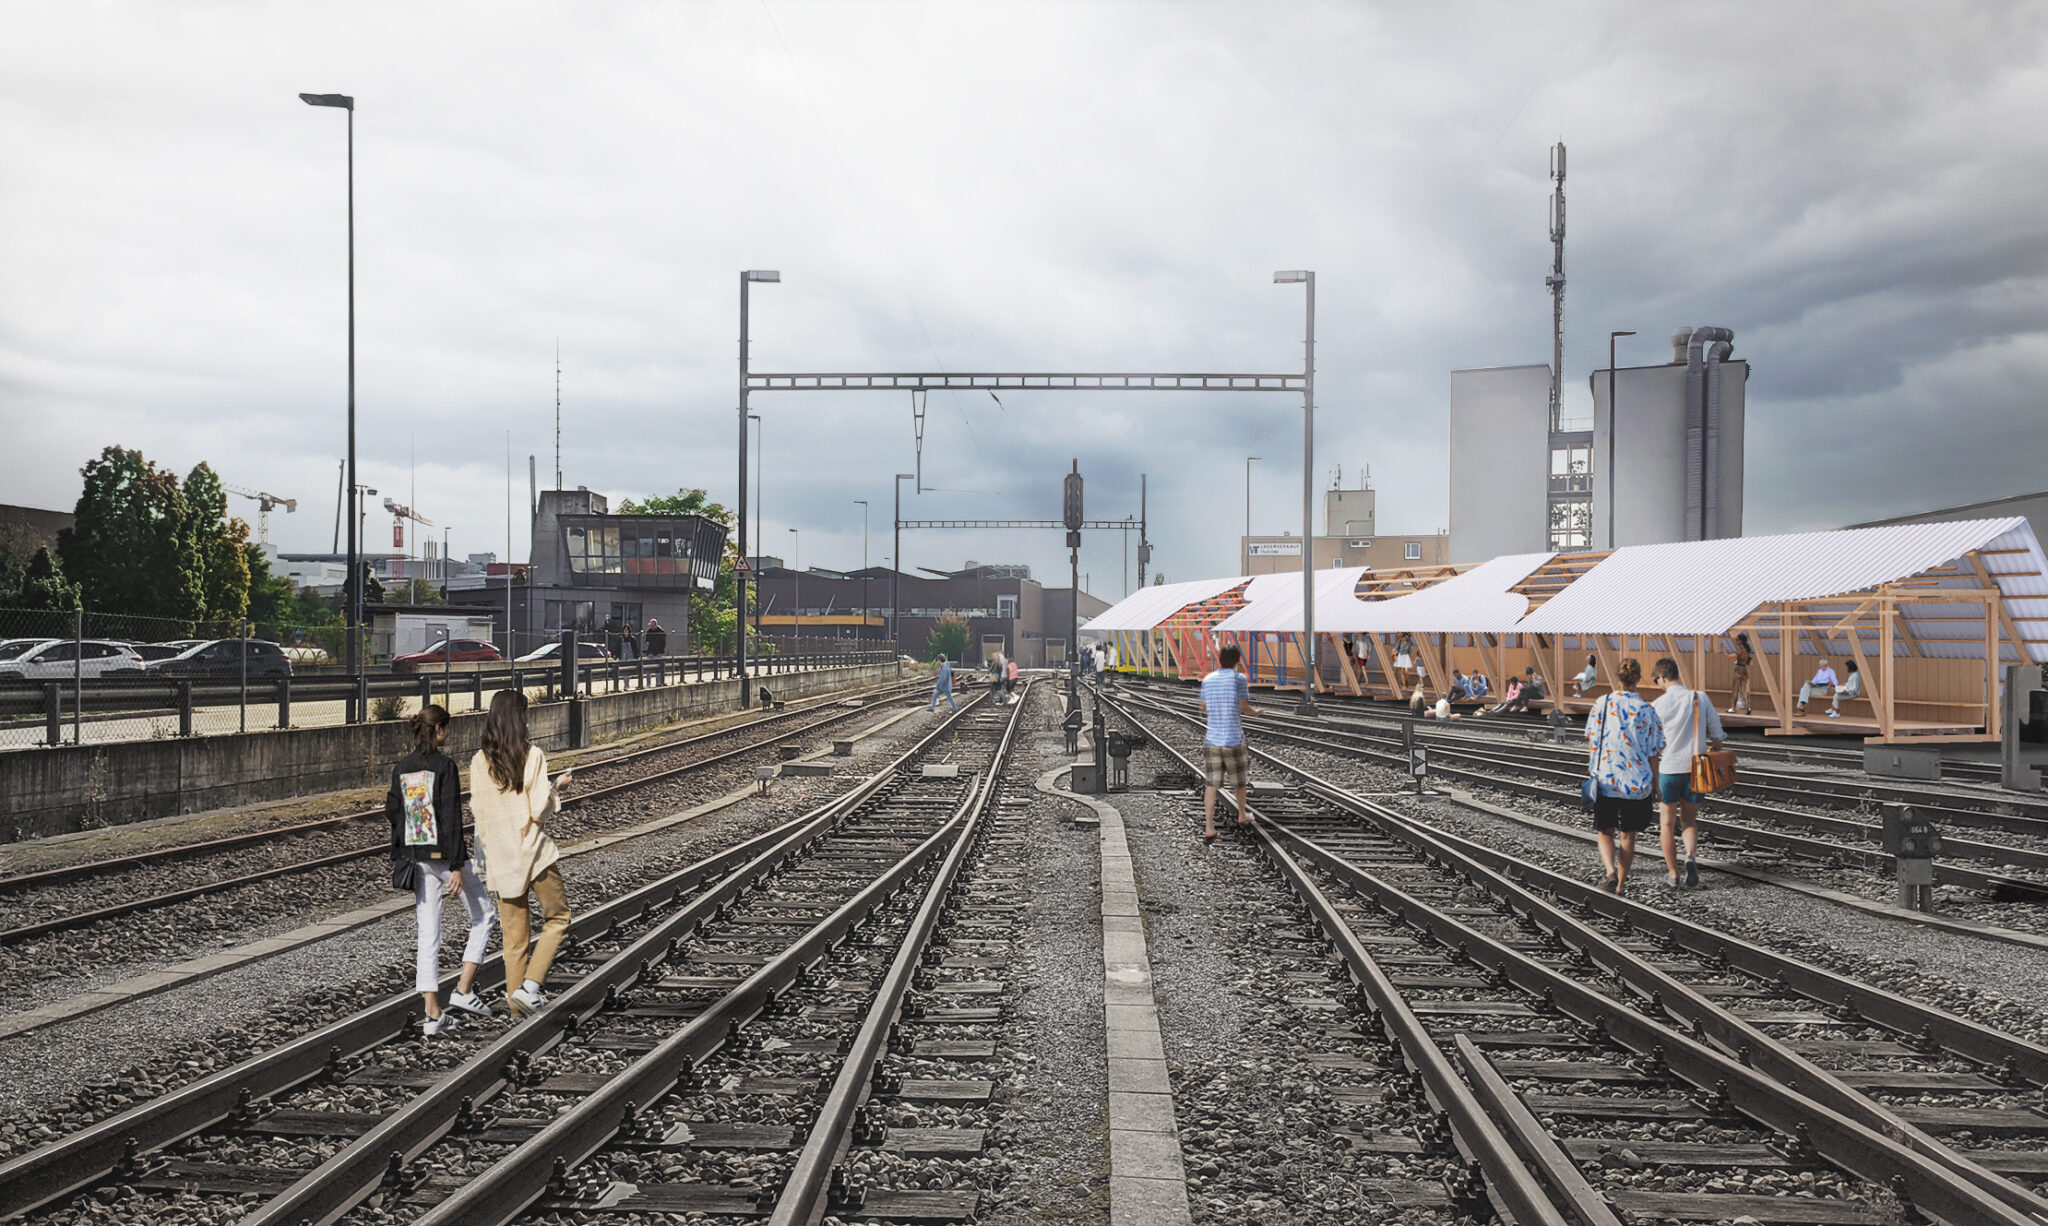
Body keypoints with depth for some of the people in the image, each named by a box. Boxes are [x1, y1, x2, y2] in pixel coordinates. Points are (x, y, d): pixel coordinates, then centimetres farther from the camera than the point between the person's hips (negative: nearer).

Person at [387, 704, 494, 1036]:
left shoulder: (401, 769, 7)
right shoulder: (444, 766, -12)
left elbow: (394, 815, 10)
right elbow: (451, 818, -16)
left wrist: (400, 862, 17)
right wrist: (457, 866, -16)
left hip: (417, 858, 6)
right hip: (445, 855, -6)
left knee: (428, 935, 6)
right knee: (482, 916, 14)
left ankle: (433, 1014, 4)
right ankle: (464, 990, 7)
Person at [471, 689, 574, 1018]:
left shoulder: (479, 762, 0)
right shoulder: (532, 755, -11)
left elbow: (478, 811, 3)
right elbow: (539, 810, -14)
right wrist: (557, 788, 2)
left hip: (499, 855, 4)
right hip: (534, 852, -4)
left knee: (514, 934, 12)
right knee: (557, 918, 11)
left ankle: (517, 1003, 16)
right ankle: (530, 985, -4)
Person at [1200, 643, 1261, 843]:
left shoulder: (1207, 680, 7)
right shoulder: (1239, 678, -7)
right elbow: (1244, 707, -11)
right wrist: (1255, 712, 10)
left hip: (1212, 740, 3)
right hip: (1234, 740, -3)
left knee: (1211, 785, 0)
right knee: (1240, 780, 19)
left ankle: (1209, 828, -9)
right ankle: (1242, 815, 39)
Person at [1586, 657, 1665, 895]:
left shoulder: (1602, 703, -7)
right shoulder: (1647, 710, -7)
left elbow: (1591, 741, 0)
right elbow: (1652, 753, -2)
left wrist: (1591, 767, 16)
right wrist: (1655, 782, 10)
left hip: (1606, 779, 0)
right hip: (1637, 781, 1)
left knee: (1606, 832, 11)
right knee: (1628, 834, 15)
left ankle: (1611, 872, -14)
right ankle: (1621, 883, 23)